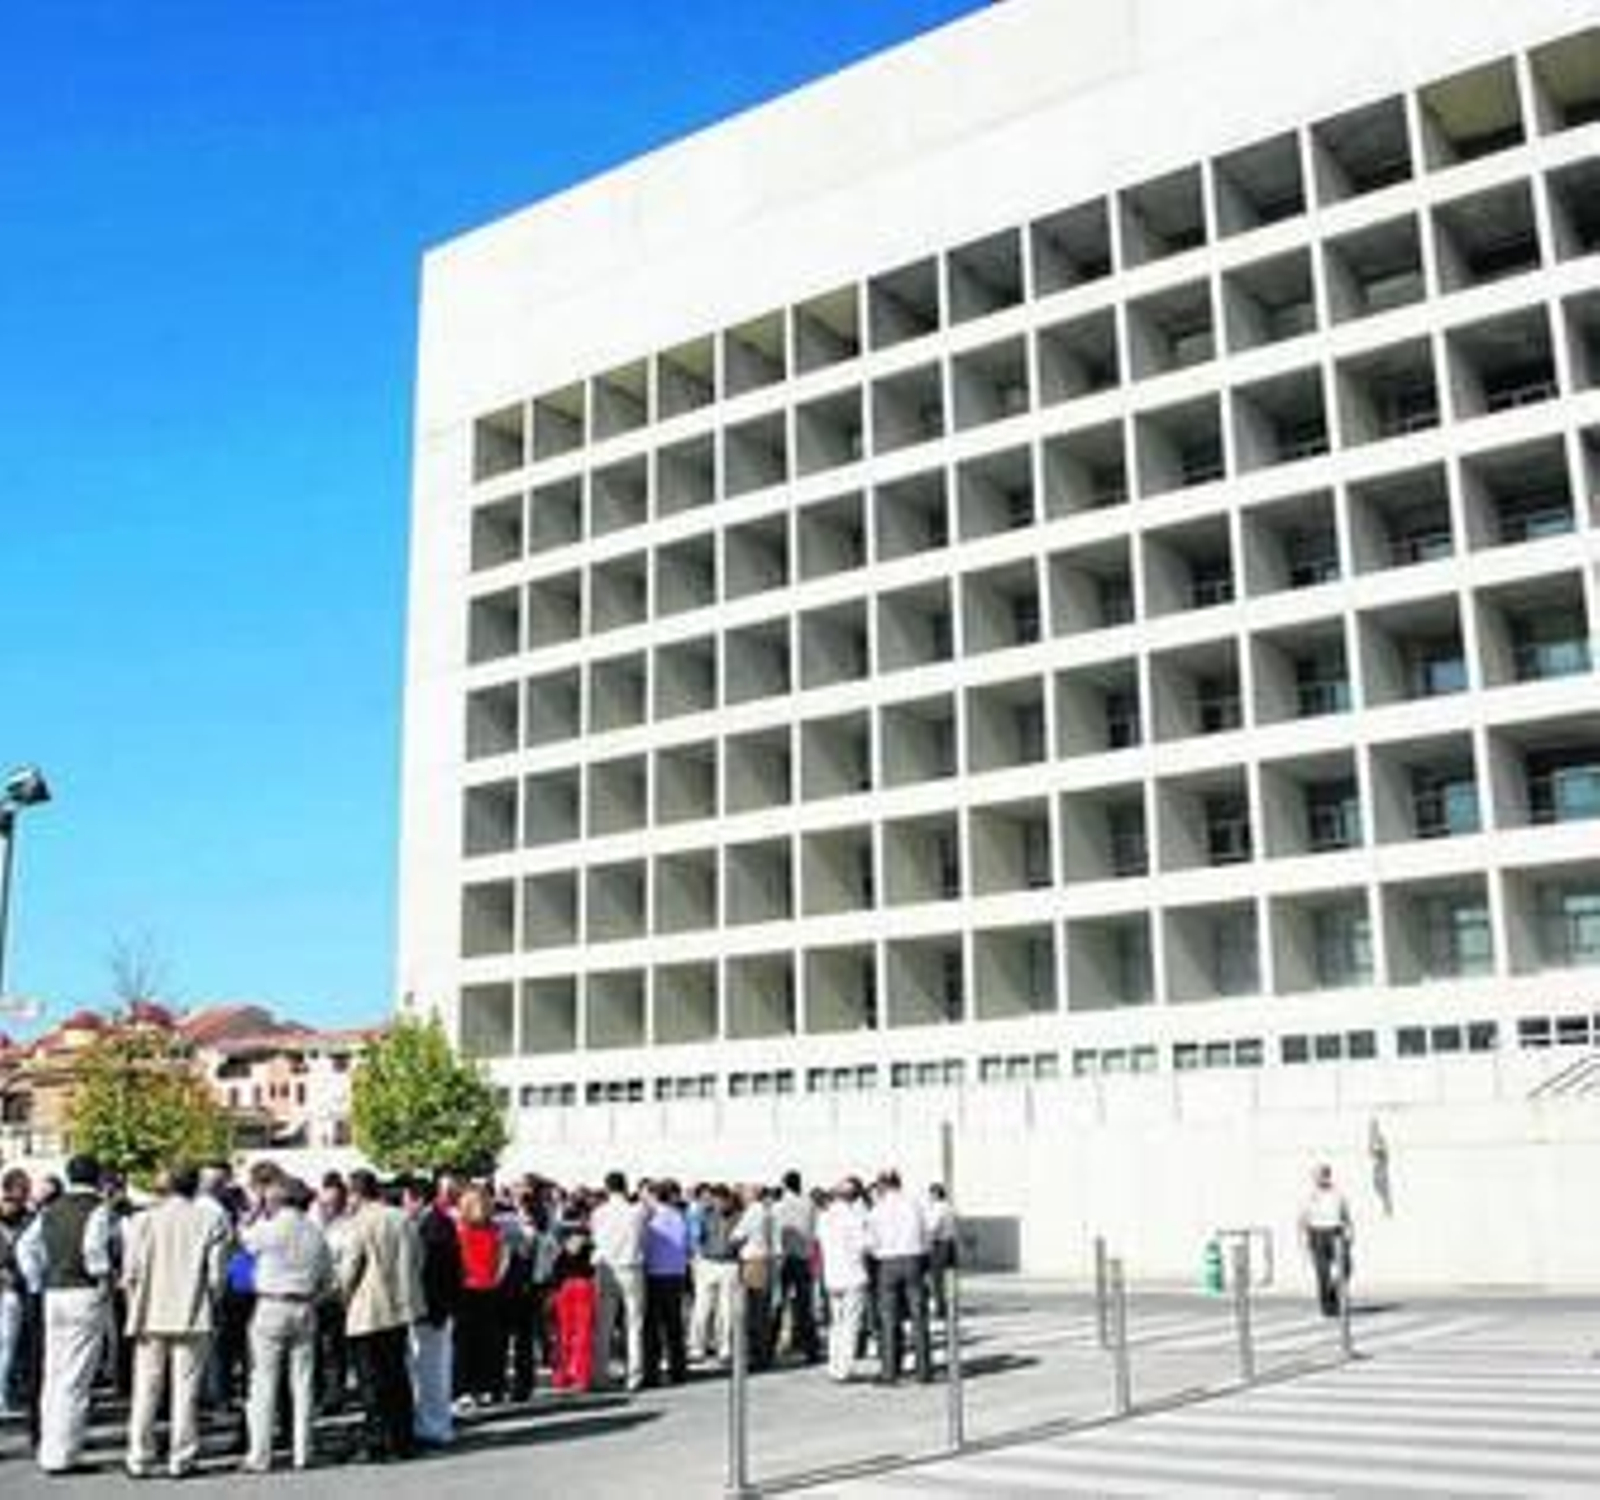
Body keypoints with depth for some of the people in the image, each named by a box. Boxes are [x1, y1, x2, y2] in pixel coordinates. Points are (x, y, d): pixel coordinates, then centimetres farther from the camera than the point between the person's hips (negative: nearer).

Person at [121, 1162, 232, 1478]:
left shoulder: (144, 1219, -2)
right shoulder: (210, 1221, -4)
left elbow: (131, 1272, -3)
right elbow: (217, 1275, -5)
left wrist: (137, 1307, 12)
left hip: (151, 1316, 1)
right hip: (193, 1319, -1)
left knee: (146, 1390, 9)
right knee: (185, 1390, 5)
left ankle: (139, 1459, 11)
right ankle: (181, 1459, 7)